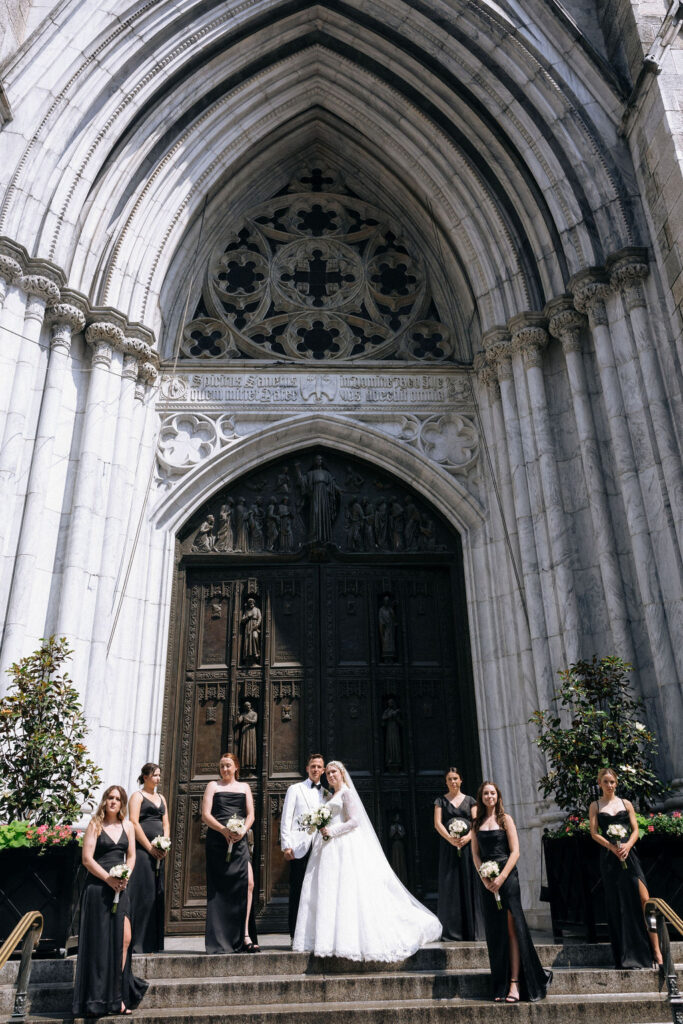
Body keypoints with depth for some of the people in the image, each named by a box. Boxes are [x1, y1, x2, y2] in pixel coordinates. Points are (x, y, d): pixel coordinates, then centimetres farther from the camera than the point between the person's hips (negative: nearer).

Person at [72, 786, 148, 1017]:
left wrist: (124, 877, -6)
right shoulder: (95, 825, -1)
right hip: (97, 887, -4)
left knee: (124, 939, -1)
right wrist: (108, 878, -14)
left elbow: (131, 856, 13)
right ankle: (98, 999, 9)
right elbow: (87, 859, -7)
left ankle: (116, 996, 11)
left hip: (120, 888, 4)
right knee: (99, 940, -2)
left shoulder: (127, 826, 11)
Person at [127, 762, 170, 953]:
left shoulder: (161, 798, 19)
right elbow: (134, 823, -11)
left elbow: (166, 824, 16)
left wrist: (164, 846, 0)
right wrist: (150, 848, -14)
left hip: (158, 852, 7)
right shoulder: (137, 796, -2)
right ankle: (138, 942, -2)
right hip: (141, 850, -7)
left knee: (157, 893, 7)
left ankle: (154, 942, 13)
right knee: (143, 892, -8)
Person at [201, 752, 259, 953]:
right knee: (219, 888, -1)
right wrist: (224, 830, -14)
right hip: (217, 841, -2)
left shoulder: (244, 787, 18)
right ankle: (220, 941, 7)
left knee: (248, 883, -11)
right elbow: (205, 815, 1)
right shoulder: (213, 786, 11)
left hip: (239, 841, 2)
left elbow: (250, 814, 11)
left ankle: (244, 936, -6)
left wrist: (243, 829, -10)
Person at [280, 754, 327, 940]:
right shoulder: (295, 789, 7)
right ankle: (296, 936, 4)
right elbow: (286, 819, 2)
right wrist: (286, 845, -7)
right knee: (297, 891, -3)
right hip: (300, 847, -3)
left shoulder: (326, 794, 18)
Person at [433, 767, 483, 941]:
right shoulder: (441, 801, 8)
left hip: (467, 846, 1)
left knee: (469, 883, -2)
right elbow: (437, 823, -1)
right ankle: (453, 929, 2)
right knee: (450, 884, -4)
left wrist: (468, 837, -16)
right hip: (448, 847, -1)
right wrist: (450, 838, -17)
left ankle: (470, 929, 4)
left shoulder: (470, 800, 11)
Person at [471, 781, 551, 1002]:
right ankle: (501, 986, 13)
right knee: (494, 931, 6)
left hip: (507, 876, -3)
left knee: (512, 928, -4)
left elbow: (515, 852, -5)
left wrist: (501, 878, -14)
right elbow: (475, 854, 8)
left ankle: (515, 983, -1)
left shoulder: (505, 819, 0)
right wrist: (484, 878, -6)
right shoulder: (477, 823, 10)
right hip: (487, 880, 4)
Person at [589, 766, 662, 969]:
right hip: (609, 857, -1)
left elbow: (635, 829, 7)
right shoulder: (595, 806, 8)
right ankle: (625, 957, 8)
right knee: (617, 905, 1)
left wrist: (627, 845, -13)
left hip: (628, 854, 1)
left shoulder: (626, 804, 12)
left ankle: (655, 950, -5)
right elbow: (594, 832, 1)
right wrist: (613, 847, -14)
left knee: (644, 899, -9)